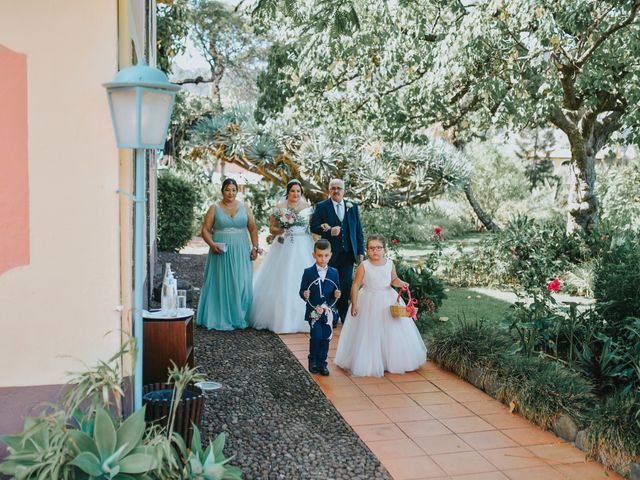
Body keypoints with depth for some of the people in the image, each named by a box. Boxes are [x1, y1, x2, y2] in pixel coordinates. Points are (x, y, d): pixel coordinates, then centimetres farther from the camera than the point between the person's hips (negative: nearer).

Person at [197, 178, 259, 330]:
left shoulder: (244, 207, 9)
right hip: (221, 252, -1)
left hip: (241, 253, 2)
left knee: (241, 284, 1)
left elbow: (253, 229, 10)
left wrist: (255, 247, 0)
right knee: (221, 283, 1)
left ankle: (239, 318, 11)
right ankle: (221, 318, 8)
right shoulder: (214, 208, 4)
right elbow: (205, 229, 0)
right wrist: (212, 244, -16)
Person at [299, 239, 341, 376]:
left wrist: (337, 294, -13)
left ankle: (322, 363, 23)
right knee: (316, 336, -8)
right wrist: (304, 295, -25)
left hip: (328, 312, 3)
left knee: (325, 338, 7)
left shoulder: (334, 272, 4)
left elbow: (336, 291, 9)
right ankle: (312, 361, 14)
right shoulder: (308, 272, -4)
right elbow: (302, 291, -3)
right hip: (313, 311, -3)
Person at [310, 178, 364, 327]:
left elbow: (358, 230, 8)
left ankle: (344, 316, 18)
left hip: (348, 253, 2)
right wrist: (329, 231, -21)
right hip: (330, 253, -2)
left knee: (346, 286, 4)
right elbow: (314, 227, -5)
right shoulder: (321, 206, 0)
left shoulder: (353, 206, 8)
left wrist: (361, 251, 3)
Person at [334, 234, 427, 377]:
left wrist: (401, 283, -9)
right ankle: (369, 364, 19)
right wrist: (354, 304, -11)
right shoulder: (364, 266, -13)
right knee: (369, 334, 3)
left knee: (393, 331, 8)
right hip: (369, 303, -3)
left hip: (388, 301, 3)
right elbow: (356, 285, -9)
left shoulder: (390, 264, -4)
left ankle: (393, 361, 27)